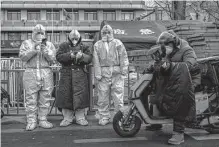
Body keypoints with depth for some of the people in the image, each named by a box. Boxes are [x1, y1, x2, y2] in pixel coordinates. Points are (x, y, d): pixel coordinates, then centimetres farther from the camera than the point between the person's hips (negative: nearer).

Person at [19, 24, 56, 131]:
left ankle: (43, 120, 10)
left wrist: (45, 51, -11)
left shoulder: (49, 45, 15)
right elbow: (22, 57, -2)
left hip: (46, 73, 2)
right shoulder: (26, 43, 12)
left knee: (45, 98, 1)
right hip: (31, 73, -2)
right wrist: (34, 50, -11)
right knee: (31, 99, -3)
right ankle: (31, 121, 3)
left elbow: (52, 59, 4)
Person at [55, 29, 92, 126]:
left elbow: (89, 58, 1)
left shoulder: (84, 47, 12)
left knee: (80, 95, -2)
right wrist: (70, 56, -18)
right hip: (66, 73, 0)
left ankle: (80, 118, 9)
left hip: (80, 74, 0)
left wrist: (82, 56, -18)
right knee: (66, 95, 0)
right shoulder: (64, 46, 9)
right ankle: (67, 118, 12)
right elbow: (58, 57, -5)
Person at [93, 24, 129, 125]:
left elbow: (123, 57, 6)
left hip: (116, 73, -1)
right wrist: (98, 74, -2)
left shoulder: (118, 43, 11)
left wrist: (123, 71, -4)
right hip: (103, 73, 1)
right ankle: (104, 117, 13)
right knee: (103, 97, 3)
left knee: (118, 96, -2)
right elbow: (96, 61, 7)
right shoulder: (97, 45, 14)